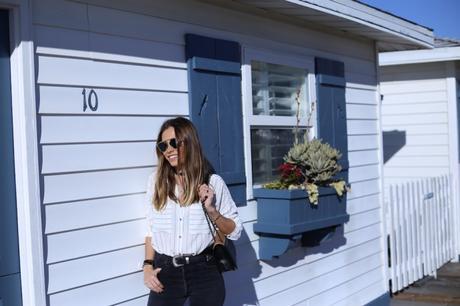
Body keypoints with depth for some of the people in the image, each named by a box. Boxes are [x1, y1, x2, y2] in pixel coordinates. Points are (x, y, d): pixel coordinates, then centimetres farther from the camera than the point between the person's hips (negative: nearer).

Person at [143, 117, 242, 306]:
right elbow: (151, 229, 11)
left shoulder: (213, 182, -1)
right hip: (166, 272, 2)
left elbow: (235, 231, 3)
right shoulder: (156, 181, 5)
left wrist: (212, 211, -12)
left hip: (204, 272, -1)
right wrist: (148, 265, 2)